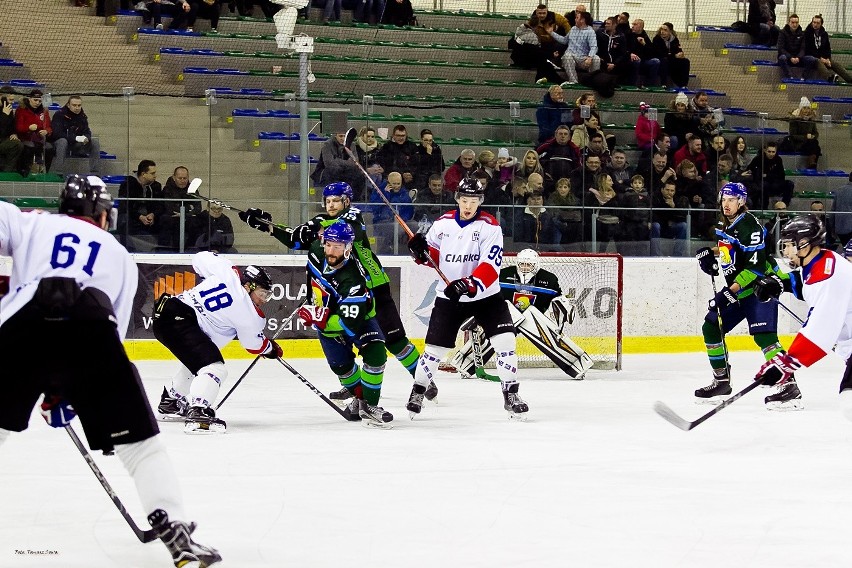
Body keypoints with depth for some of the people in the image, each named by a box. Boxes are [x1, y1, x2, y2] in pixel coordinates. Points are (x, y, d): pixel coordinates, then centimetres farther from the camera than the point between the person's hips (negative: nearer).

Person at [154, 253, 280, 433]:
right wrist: (272, 349, 32)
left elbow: (200, 258, 22)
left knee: (196, 358, 31)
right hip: (180, 319, -10)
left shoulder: (226, 272, 7)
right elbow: (255, 344, 11)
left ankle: (170, 402, 46)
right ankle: (197, 413, -34)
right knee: (214, 366, -16)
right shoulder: (248, 312, -6)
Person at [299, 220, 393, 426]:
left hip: (358, 316, -5)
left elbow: (350, 324, -44)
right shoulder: (317, 251, -23)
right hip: (325, 318, 5)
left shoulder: (352, 280, -40)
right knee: (341, 364, 3)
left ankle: (369, 405, -16)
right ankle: (359, 397, 31)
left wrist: (318, 318, -47)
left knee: (375, 354, -26)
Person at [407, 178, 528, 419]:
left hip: (485, 296, -2)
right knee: (435, 346, 3)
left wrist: (469, 285, -34)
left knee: (505, 341, -13)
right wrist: (421, 250, -13)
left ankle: (511, 395, 0)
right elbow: (433, 255, 10)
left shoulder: (489, 226, -11)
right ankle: (417, 393, 21)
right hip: (449, 297, 2)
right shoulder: (443, 223, 1)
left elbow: (491, 265, -21)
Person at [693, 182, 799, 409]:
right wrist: (707, 254, 7)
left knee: (763, 335, -23)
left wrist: (732, 290, -29)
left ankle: (789, 387, -29)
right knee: (711, 328, 10)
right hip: (736, 288, 10)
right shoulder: (723, 224, 8)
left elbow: (756, 266, -25)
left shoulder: (749, 226, -19)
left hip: (760, 285, -10)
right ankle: (721, 381, 22)